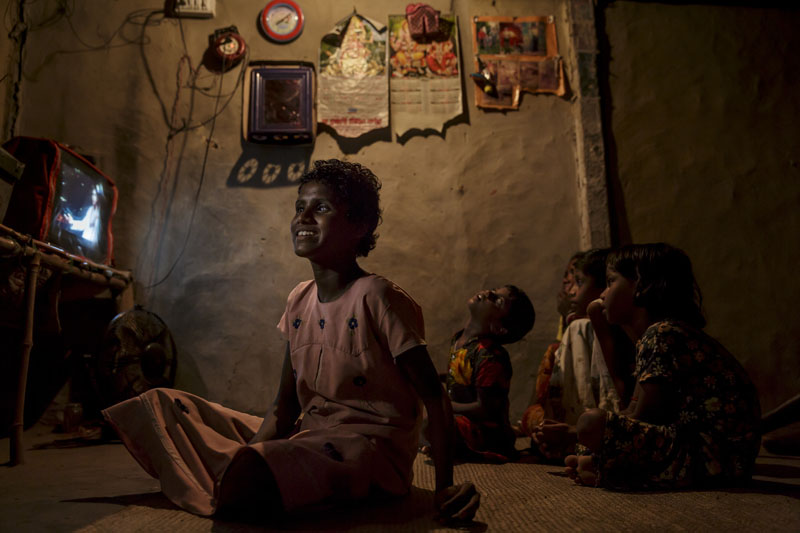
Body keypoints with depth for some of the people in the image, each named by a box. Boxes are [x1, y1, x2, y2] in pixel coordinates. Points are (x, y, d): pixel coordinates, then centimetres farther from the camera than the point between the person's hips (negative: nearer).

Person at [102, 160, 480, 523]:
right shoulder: (299, 301, 7)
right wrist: (248, 454, -9)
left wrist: (445, 486, -16)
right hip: (307, 436, 7)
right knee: (163, 404, 6)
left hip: (370, 446, -6)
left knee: (246, 479, -36)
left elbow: (433, 397, -12)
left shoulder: (377, 299, -14)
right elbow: (284, 405, 8)